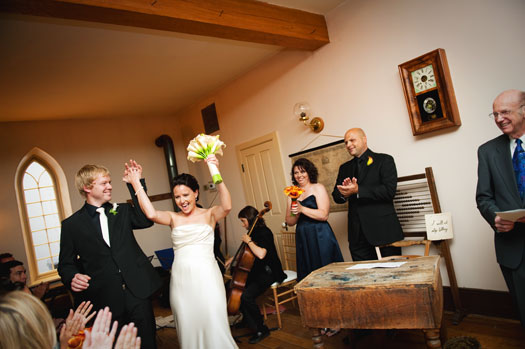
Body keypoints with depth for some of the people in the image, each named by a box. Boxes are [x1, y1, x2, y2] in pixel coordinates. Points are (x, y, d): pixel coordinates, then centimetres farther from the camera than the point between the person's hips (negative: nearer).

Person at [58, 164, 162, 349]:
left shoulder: (122, 211, 9)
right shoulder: (71, 224, 3)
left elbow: (145, 220, -9)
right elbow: (66, 264, 7)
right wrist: (72, 278, -16)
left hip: (137, 291, 2)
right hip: (105, 299, -1)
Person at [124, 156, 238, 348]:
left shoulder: (209, 214, 3)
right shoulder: (173, 218, 8)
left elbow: (227, 206, -19)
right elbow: (151, 214, -12)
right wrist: (136, 183, -10)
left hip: (206, 277, -2)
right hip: (181, 279, 3)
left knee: (214, 327, -1)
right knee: (188, 327, 12)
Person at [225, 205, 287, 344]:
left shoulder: (264, 232, -17)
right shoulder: (253, 232, 9)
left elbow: (261, 254, -33)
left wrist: (248, 241, -20)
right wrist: (233, 258, 14)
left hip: (268, 273, -10)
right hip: (256, 271, 10)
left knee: (246, 296, -25)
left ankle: (261, 329, -7)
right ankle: (247, 319, 25)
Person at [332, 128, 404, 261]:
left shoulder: (384, 160, 1)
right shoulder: (345, 168, 17)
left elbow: (390, 190, -13)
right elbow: (336, 196, 11)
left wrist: (357, 190, -19)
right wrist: (345, 193, -12)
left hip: (383, 230, -4)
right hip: (358, 234, 4)